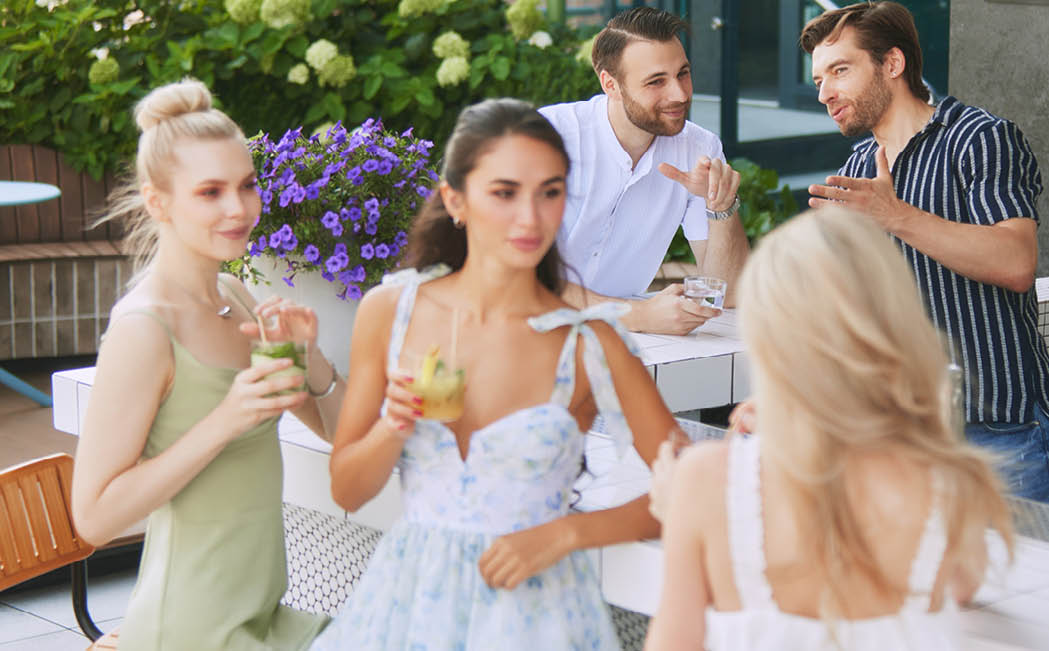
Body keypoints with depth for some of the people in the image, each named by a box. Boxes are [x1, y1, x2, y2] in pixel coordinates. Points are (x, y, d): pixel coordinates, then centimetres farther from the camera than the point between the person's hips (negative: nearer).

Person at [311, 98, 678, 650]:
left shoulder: (589, 345, -8)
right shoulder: (388, 311, -1)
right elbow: (346, 490, 4)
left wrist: (564, 533, -12)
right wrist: (394, 426, -14)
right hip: (409, 598, 2)